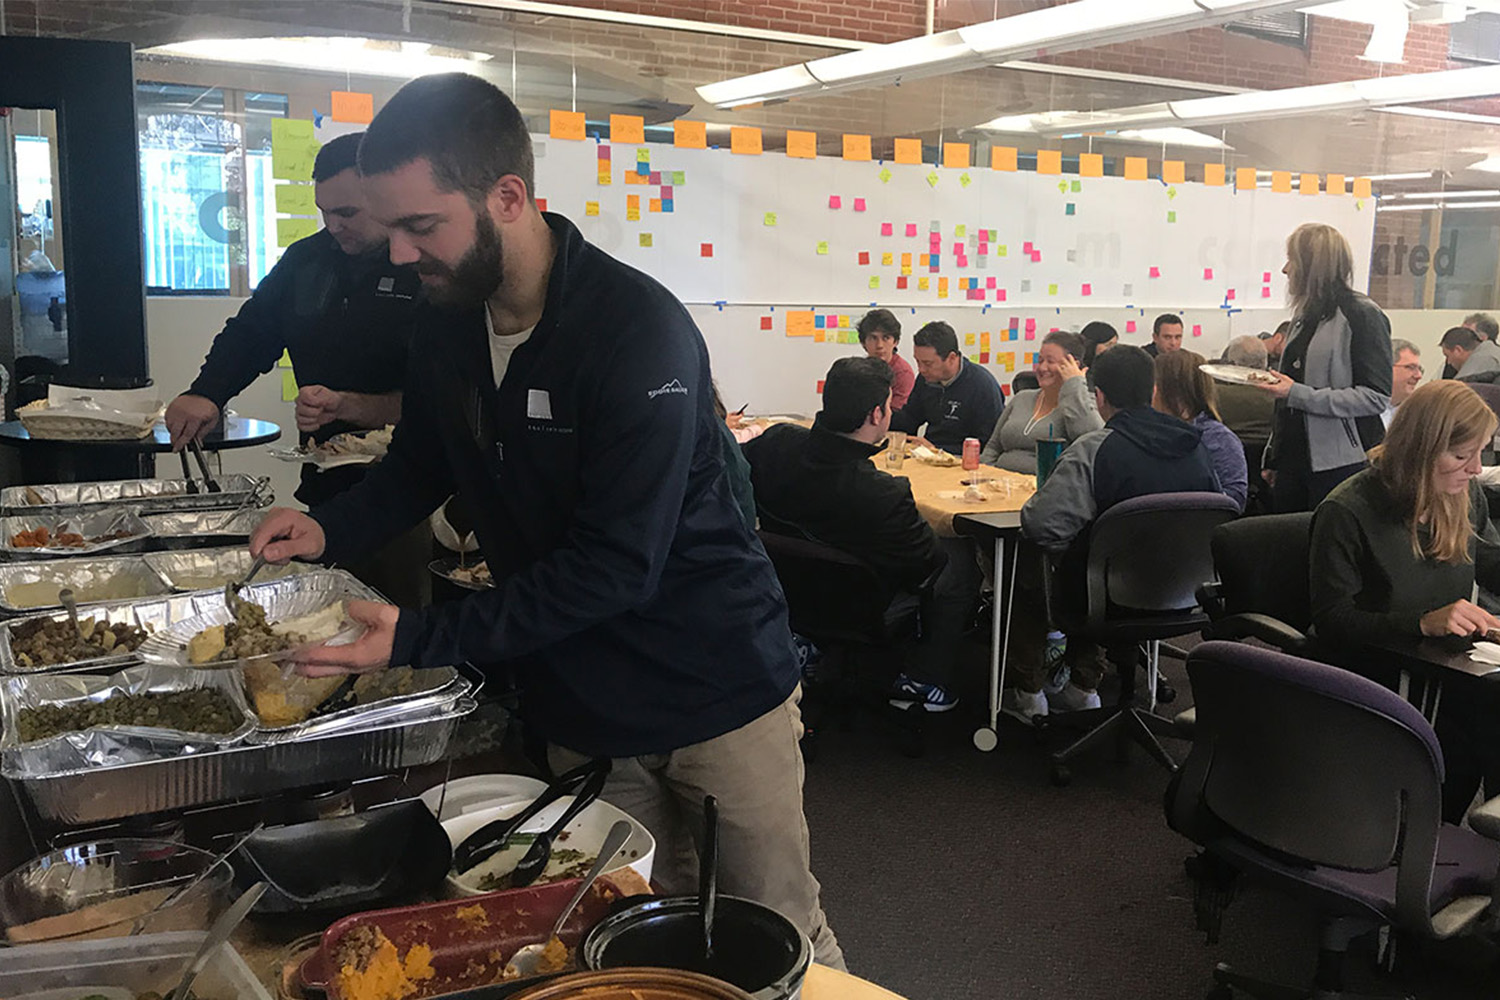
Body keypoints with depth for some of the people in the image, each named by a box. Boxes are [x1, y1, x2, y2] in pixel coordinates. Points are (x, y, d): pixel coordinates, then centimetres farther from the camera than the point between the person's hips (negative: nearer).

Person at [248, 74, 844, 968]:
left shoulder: (638, 333, -24)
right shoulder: (448, 322, -2)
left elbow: (616, 566, -26)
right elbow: (420, 467, 15)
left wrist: (421, 640, -27)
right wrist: (330, 531, -5)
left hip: (718, 692, -6)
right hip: (580, 709, 6)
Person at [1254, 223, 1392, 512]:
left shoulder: (1362, 315, -8)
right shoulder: (1304, 318, 16)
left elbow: (1376, 397, -15)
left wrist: (1298, 395, -20)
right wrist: (1273, 459, 19)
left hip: (1340, 467, -7)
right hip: (1293, 463, 7)